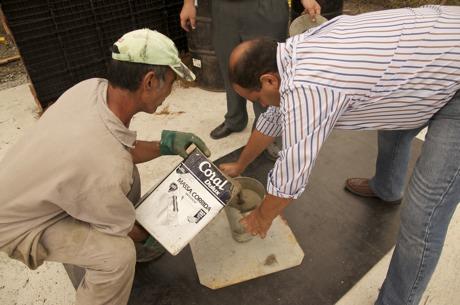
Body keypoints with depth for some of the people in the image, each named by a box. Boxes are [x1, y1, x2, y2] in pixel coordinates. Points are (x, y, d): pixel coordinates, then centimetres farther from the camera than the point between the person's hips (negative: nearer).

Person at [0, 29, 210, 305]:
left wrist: (165, 144, -8)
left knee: (127, 173, 9)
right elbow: (126, 229, -18)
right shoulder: (105, 168, -40)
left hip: (24, 192, 8)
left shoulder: (92, 87, -18)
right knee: (119, 255, -26)